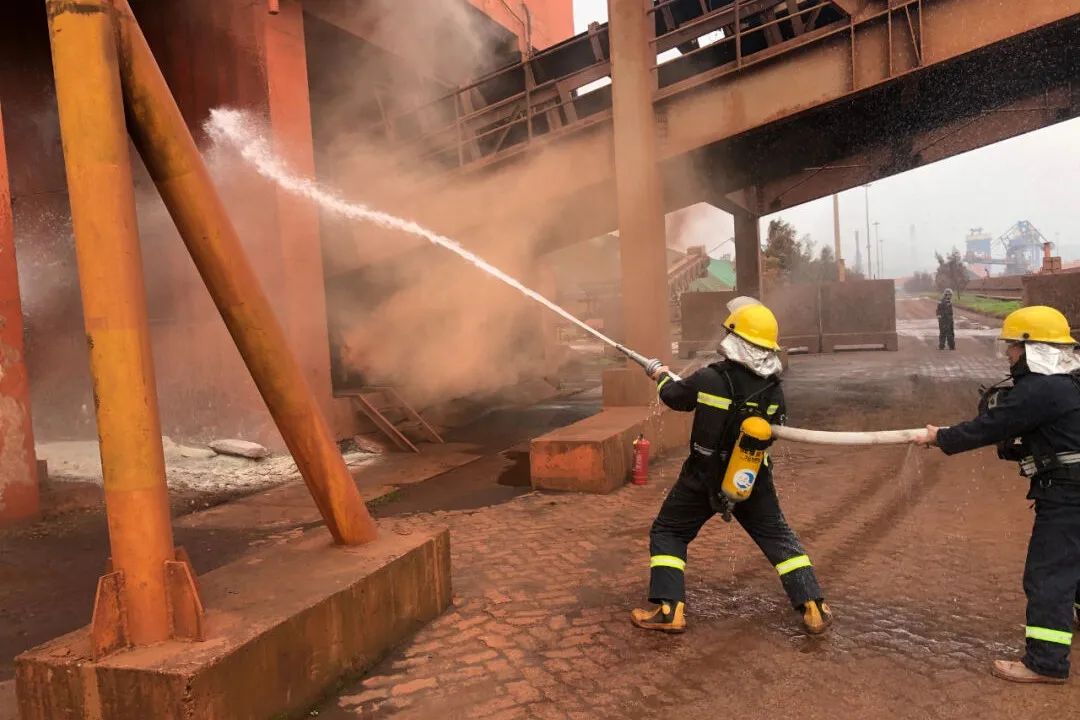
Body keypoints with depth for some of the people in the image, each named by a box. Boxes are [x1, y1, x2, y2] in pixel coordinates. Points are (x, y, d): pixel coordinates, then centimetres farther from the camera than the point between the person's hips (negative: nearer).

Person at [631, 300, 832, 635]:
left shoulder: (709, 379, -19)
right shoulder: (773, 388, -9)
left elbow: (673, 396, 0)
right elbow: (773, 429, 9)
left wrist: (663, 377, 22)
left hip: (704, 478, -3)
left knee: (667, 533, 12)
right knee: (778, 537, 17)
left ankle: (668, 610, 7)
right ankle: (814, 608, 14)